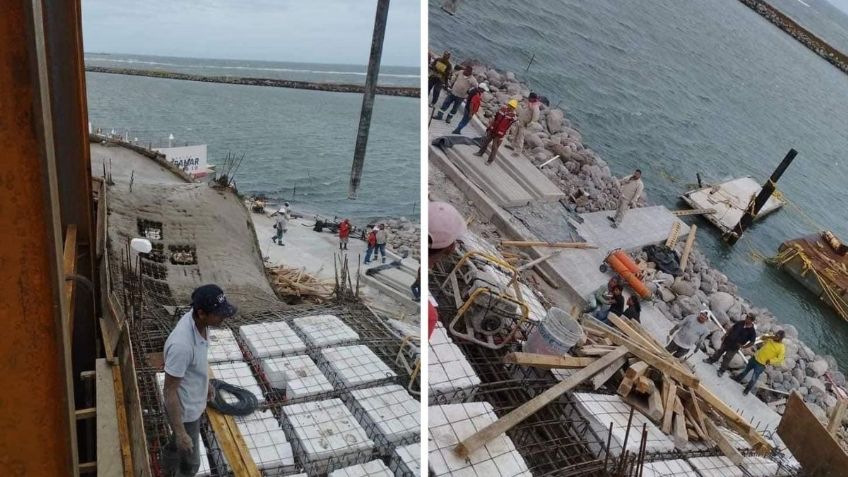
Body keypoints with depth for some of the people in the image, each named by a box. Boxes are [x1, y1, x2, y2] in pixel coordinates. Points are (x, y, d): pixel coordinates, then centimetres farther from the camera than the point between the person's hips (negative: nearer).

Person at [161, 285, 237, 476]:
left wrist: (206, 383, 22)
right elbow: (170, 391, -30)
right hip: (185, 411, -8)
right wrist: (180, 432, -24)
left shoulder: (197, 322, -13)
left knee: (176, 445, 33)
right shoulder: (181, 344, -39)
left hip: (194, 404, 8)